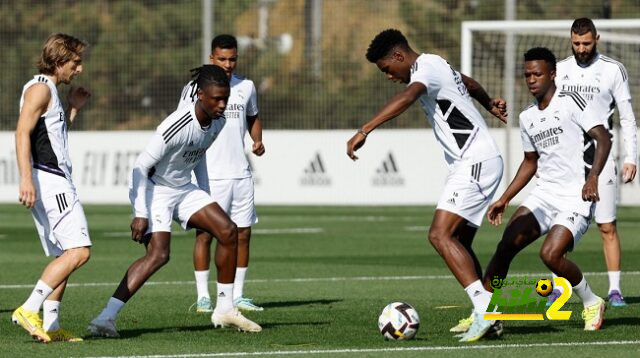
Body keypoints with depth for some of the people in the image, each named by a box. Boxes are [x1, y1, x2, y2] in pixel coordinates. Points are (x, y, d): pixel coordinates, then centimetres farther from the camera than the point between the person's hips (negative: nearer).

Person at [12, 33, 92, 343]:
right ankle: (29, 309, -20)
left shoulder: (50, 91, 22)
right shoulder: (39, 88, -8)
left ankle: (50, 326, 6)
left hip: (55, 181, 11)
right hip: (48, 180, -11)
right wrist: (26, 178, -27)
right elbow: (22, 134, -18)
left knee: (63, 256, 9)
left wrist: (74, 109, 23)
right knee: (79, 251, -17)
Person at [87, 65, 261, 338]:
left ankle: (224, 310, 12)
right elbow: (141, 166, -25)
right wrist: (140, 214, -27)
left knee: (228, 231, 0)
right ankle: (105, 318, -25)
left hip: (183, 189, 8)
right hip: (153, 190, -8)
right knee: (158, 254, -23)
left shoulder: (217, 121, -3)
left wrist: (206, 197, 19)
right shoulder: (178, 126, -30)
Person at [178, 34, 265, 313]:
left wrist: (257, 140, 7)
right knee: (205, 233, -5)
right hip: (209, 174, -5)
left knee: (242, 233, 5)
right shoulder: (196, 87, -3)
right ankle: (202, 297, 1)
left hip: (240, 173, 5)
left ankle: (237, 295, 13)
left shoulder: (246, 87, 10)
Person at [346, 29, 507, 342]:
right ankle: (485, 315, 14)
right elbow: (470, 84, 38)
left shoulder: (426, 69, -13)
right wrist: (488, 103, 58)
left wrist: (364, 131, -44)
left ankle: (486, 310, -24)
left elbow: (406, 98, -35)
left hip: (475, 164, -11)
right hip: (470, 165, 11)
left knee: (440, 235, -19)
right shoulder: (436, 65, 17)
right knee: (458, 243, 12)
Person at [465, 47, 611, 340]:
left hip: (576, 198, -6)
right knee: (507, 244, -12)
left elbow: (603, 139, -16)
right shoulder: (527, 117, 13)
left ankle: (592, 304, 2)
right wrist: (504, 199, 20)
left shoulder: (571, 102, -8)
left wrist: (593, 177, -29)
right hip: (544, 194, 6)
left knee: (550, 254, -23)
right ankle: (484, 314, -6)